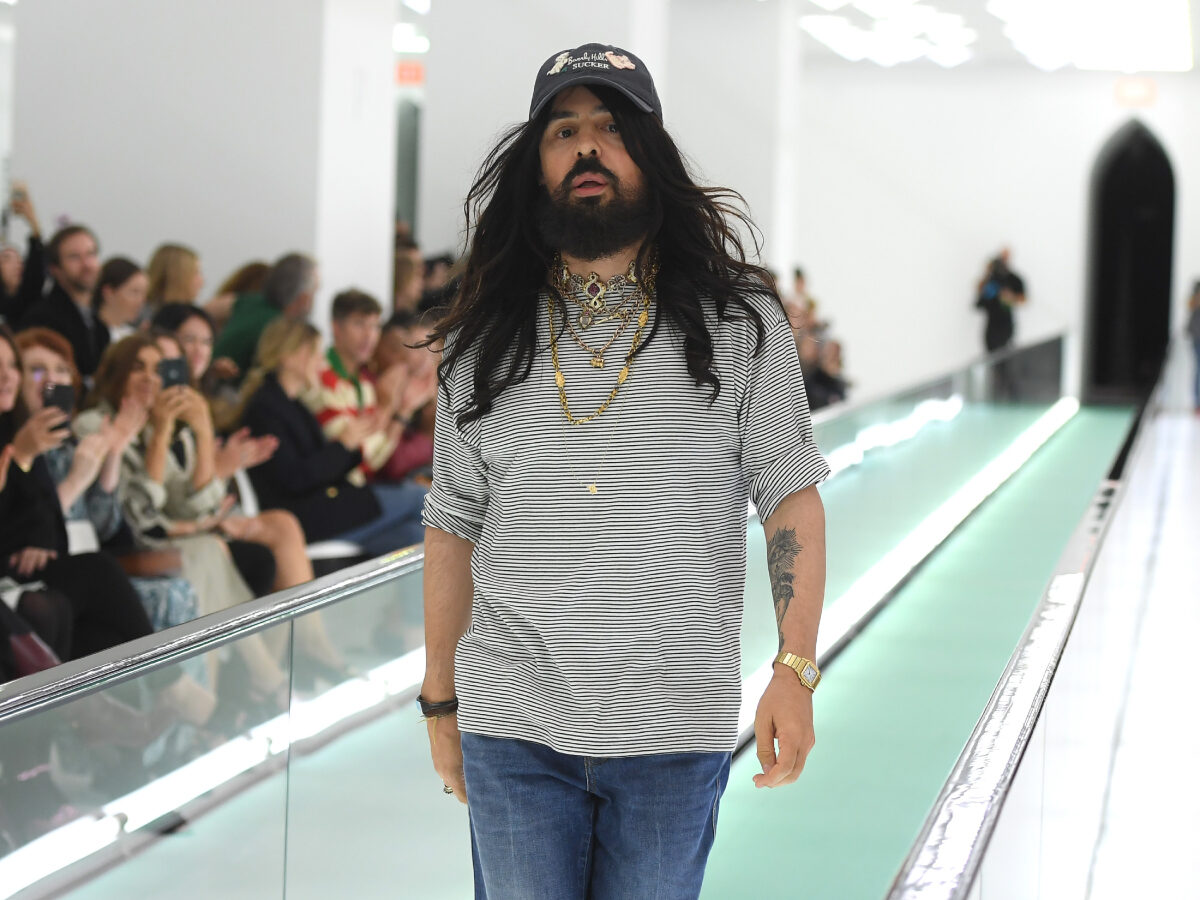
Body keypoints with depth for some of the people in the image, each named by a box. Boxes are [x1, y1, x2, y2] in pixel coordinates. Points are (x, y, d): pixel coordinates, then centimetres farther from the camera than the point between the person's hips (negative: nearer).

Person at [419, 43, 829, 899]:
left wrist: (796, 670, -11)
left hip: (675, 732, -1)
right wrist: (440, 700, 9)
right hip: (512, 731, 2)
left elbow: (792, 500, -1)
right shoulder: (485, 341, 7)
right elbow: (453, 529, 10)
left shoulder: (739, 323, 2)